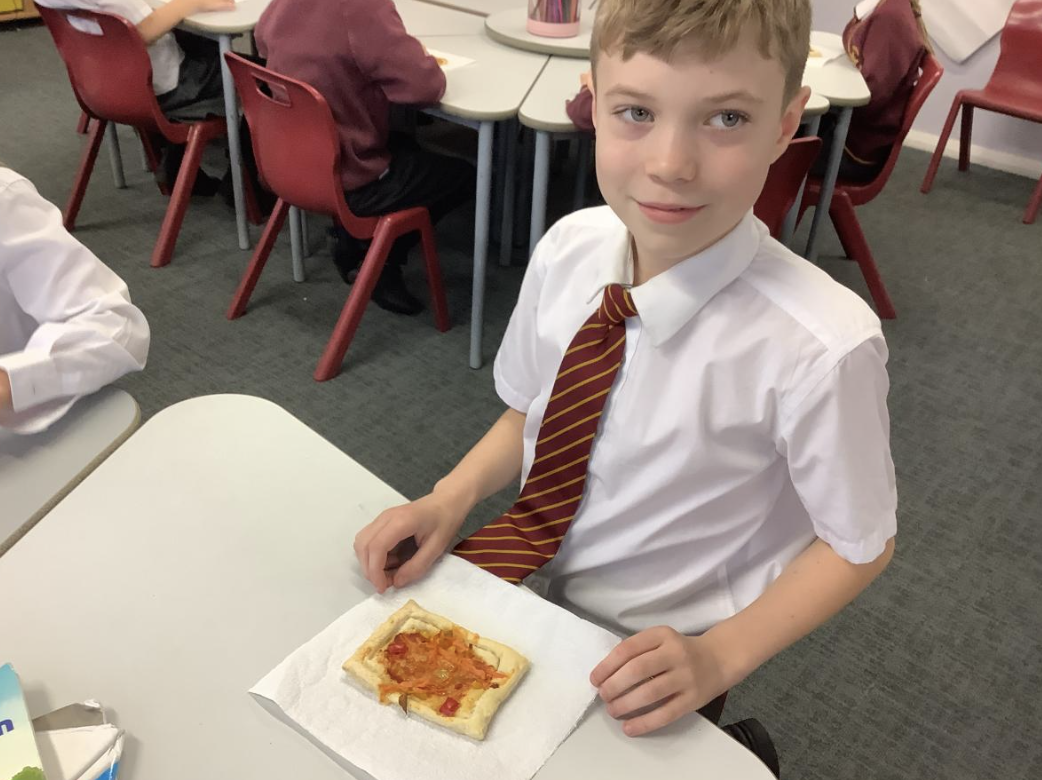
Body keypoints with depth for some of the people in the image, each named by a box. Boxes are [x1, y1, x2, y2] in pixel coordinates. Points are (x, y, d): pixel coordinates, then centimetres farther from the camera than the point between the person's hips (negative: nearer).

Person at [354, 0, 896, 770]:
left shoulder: (821, 348, -28)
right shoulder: (568, 249, -15)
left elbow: (859, 545, -11)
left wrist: (717, 657, -21)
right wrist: (451, 500, -14)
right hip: (531, 578, 4)